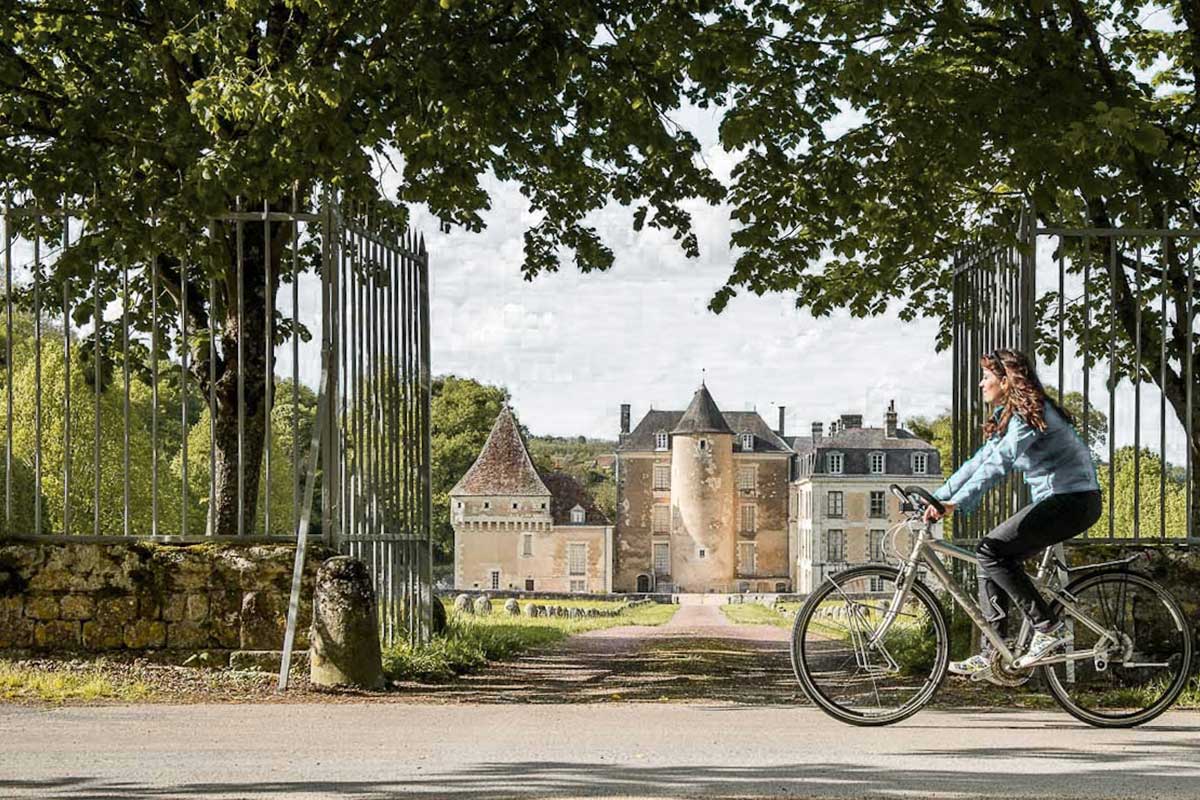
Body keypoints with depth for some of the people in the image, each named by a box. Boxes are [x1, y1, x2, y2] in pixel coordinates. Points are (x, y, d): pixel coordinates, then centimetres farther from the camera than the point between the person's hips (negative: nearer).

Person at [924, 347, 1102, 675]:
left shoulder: (1030, 413, -17)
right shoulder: (1008, 417, 16)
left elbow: (999, 463, -29)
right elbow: (978, 462, 18)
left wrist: (956, 504, -35)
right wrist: (936, 498, 11)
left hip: (1074, 500, -10)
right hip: (1055, 500, 10)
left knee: (991, 552, -16)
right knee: (994, 556, 5)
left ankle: (1048, 628, -11)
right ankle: (992, 654, 5)